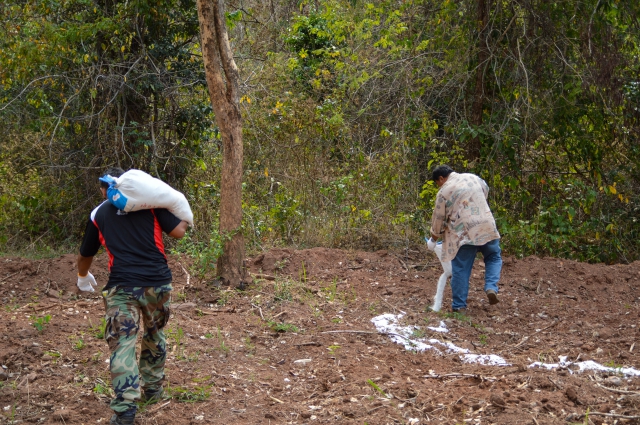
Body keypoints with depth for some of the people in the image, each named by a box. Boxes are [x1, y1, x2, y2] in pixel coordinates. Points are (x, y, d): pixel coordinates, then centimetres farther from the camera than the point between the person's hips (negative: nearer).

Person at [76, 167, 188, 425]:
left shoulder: (98, 214, 13)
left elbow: (86, 254, 25)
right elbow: (178, 232, -1)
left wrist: (83, 276, 46)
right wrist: (184, 216, 22)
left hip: (122, 286, -1)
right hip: (158, 282, 2)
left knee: (122, 344, -3)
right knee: (155, 335, 22)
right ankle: (152, 389, 33)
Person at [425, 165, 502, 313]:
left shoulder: (444, 192, 0)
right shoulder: (473, 177, 13)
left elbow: (438, 220, 5)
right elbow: (486, 191, 32)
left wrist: (433, 240, 19)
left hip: (463, 234, -4)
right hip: (486, 228, 4)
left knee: (461, 270, 5)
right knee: (494, 257, 24)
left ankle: (459, 305, 11)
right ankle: (491, 287, 3)